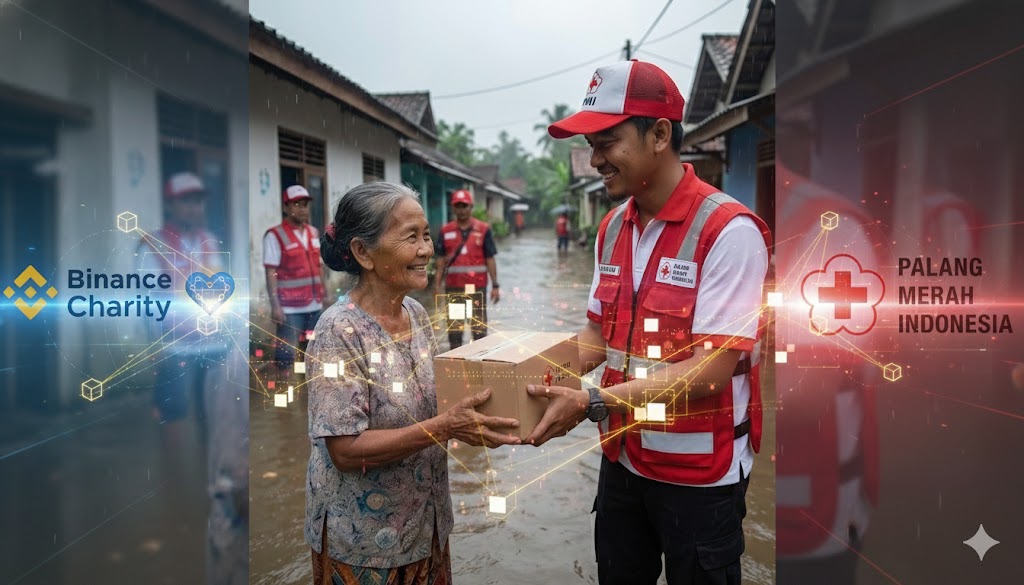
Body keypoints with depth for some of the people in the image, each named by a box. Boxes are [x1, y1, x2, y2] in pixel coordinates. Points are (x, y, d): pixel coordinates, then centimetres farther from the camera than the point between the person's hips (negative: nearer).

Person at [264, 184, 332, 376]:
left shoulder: (314, 233, 13)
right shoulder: (274, 235, -6)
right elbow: (271, 273, -10)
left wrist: (326, 296, 12)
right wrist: (275, 305, -16)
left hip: (315, 306, 6)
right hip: (290, 309, -6)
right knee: (287, 354, -5)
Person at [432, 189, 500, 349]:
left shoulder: (483, 229, -1)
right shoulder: (446, 231, 5)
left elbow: (490, 259, -1)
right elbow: (441, 259, 7)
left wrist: (495, 285, -4)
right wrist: (437, 284, 1)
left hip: (477, 286, -2)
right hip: (453, 286, 2)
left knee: (479, 325, 6)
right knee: (454, 326, 9)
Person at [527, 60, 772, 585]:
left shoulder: (728, 231, -20)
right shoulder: (612, 228, 4)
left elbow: (710, 370, -24)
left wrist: (592, 403, -29)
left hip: (700, 474, -6)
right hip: (623, 460, 6)